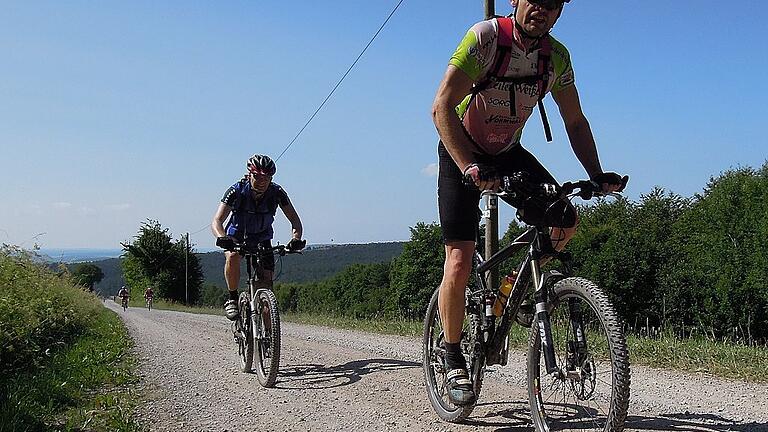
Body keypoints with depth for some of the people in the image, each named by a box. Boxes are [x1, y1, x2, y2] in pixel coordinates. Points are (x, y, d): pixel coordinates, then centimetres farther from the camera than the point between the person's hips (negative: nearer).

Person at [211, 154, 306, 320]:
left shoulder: (276, 192, -23)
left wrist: (296, 238, -45)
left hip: (262, 238, 2)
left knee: (266, 280, -14)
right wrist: (222, 238, -57)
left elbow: (294, 219, -23)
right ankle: (232, 299, -15)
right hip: (236, 236, -2)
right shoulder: (237, 191, -28)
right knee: (233, 256, -34)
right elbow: (216, 221, -35)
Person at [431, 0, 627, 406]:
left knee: (565, 219, -12)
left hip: (508, 153, 5)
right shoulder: (485, 37, -24)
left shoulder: (557, 56, -9)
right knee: (459, 261, -11)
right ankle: (454, 362, 4)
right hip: (461, 153, -5)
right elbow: (442, 107, -30)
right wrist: (469, 167, -40)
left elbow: (575, 121, 2)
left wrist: (597, 175, -10)